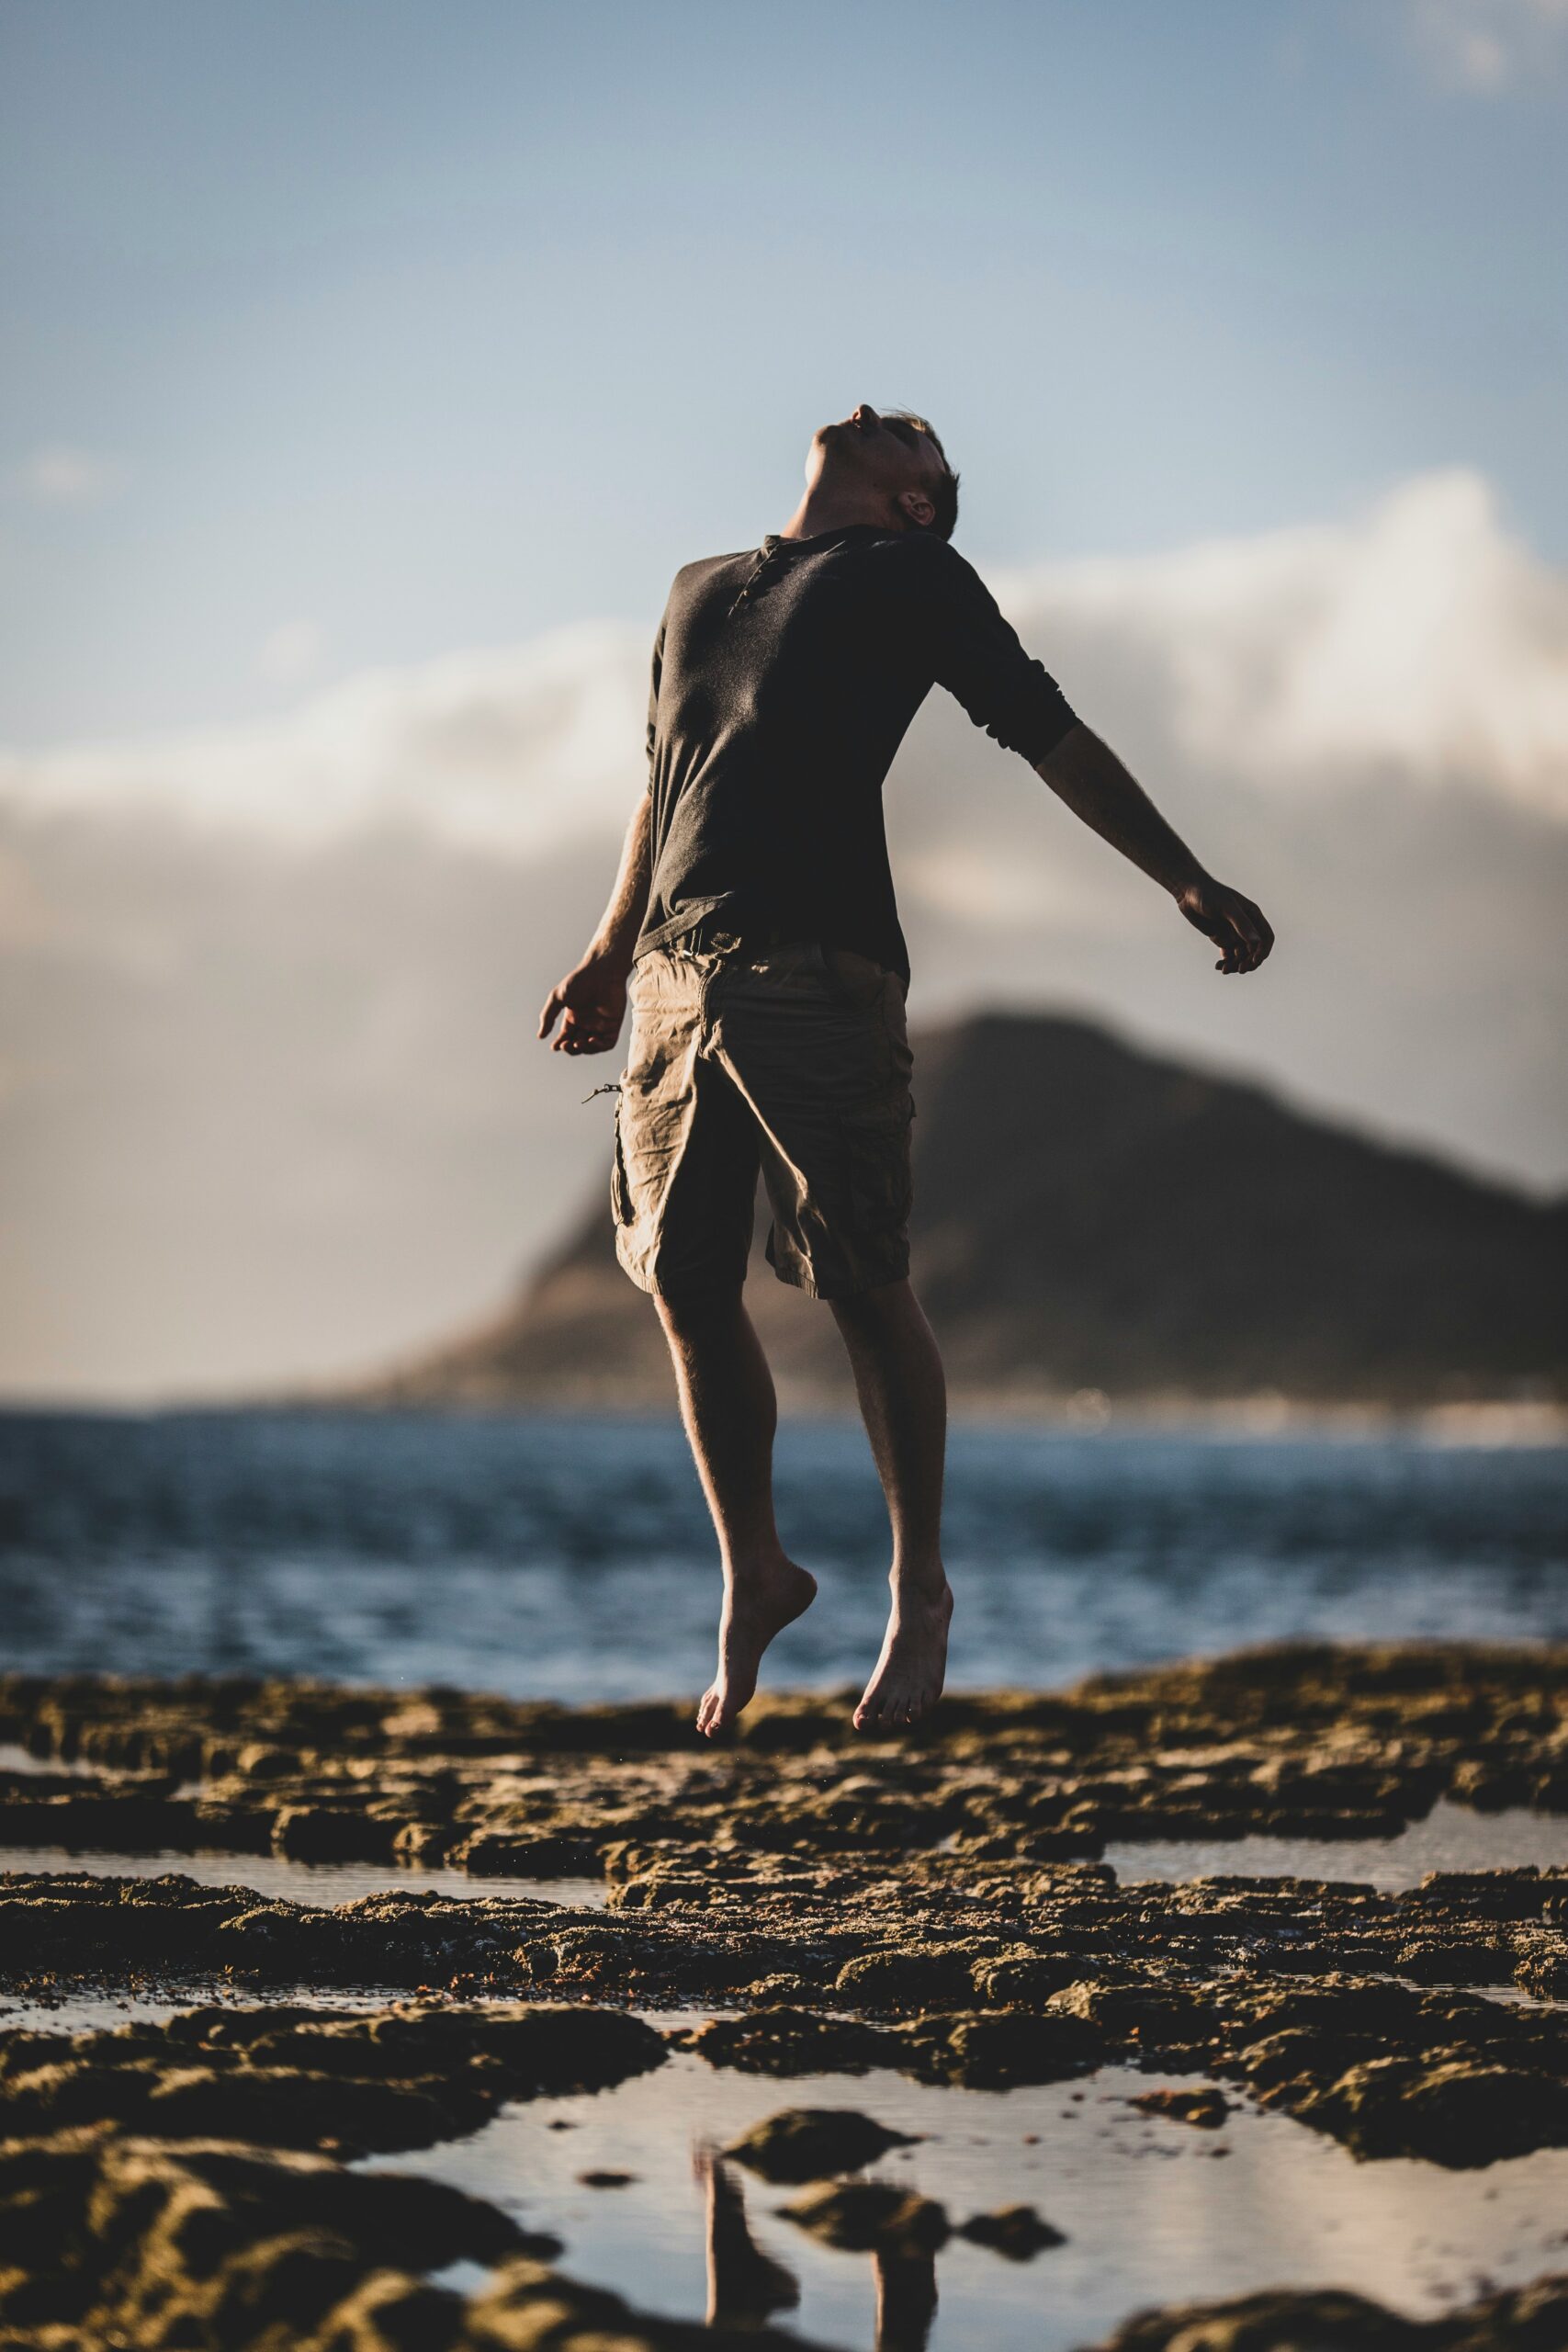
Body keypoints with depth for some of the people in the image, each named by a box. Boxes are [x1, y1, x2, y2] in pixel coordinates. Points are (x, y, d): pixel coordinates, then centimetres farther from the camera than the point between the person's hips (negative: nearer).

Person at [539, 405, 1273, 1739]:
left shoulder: (910, 578, 11)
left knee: (864, 1291, -5)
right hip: (674, 978, 5)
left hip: (817, 969, -5)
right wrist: (610, 954, 31)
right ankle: (754, 1573, 19)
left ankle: (919, 1595, 8)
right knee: (688, 1292, 3)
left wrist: (1189, 884, -1)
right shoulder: (700, 590, 26)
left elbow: (1055, 740, 6)